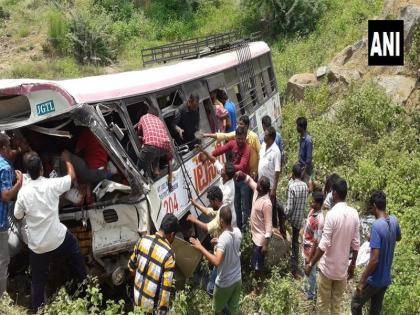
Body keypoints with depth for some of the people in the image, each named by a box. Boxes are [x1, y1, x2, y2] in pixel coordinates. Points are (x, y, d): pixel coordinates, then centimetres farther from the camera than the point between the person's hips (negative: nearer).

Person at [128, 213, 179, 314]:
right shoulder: (169, 255, -28)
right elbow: (166, 288, -26)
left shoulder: (143, 240, -10)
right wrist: (162, 311, -15)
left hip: (138, 296, 5)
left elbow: (131, 266, 5)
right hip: (151, 304, -5)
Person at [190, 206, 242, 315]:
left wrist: (200, 248, -38)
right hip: (237, 279, 6)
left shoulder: (223, 238, -31)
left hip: (225, 283, -6)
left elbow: (216, 262, -42)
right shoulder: (238, 232, -9)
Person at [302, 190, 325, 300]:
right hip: (306, 248, 8)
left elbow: (316, 242, -26)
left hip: (311, 250, -8)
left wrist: (310, 257, -20)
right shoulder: (312, 211, -4)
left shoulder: (319, 220, -32)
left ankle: (310, 295, 32)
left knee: (311, 273, 12)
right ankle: (310, 289, 47)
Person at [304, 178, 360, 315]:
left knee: (323, 303, 11)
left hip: (328, 268, -5)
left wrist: (310, 264, -12)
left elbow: (324, 245, -21)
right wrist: (352, 265, 16)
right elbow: (356, 244, 3)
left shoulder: (332, 213, -21)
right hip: (343, 268, 5)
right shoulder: (354, 214, -4)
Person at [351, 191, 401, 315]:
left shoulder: (377, 225, -27)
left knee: (356, 304, 12)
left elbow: (374, 259, -29)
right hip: (386, 278, 7)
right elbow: (398, 238, 21)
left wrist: (362, 280, -22)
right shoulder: (394, 221, -4)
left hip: (374, 279, -7)